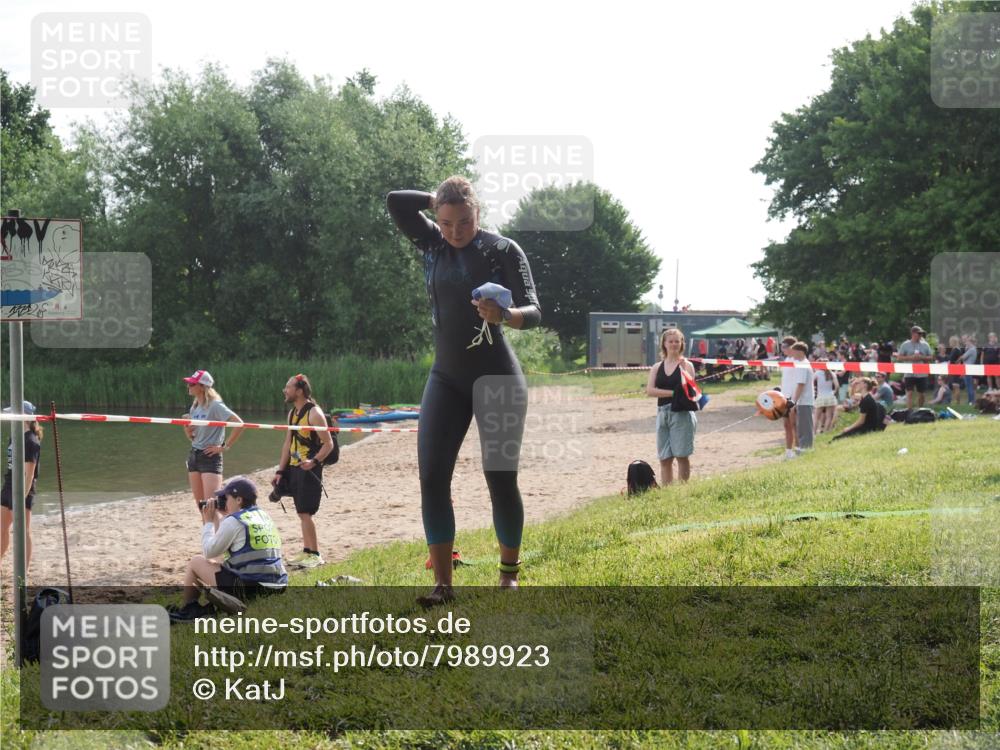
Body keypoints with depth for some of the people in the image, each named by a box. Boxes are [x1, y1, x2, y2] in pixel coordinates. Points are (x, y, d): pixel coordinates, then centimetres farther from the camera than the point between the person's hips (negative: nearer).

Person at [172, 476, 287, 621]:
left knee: (195, 562, 9)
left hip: (249, 588, -8)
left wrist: (208, 522, 10)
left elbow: (209, 552, -1)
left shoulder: (234, 521, -10)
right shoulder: (264, 517, 15)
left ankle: (187, 611, 19)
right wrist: (217, 517, 24)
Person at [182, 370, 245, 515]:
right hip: (194, 455, 8)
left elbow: (239, 424, -22)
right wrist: (187, 429, -3)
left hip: (210, 457, -8)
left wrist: (225, 447, -17)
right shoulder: (195, 407, 11)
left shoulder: (215, 406, -13)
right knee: (200, 505, 9)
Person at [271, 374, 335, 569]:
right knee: (302, 513, 11)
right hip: (294, 468, 8)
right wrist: (280, 471, 13)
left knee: (305, 513, -10)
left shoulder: (314, 413, -14)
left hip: (309, 469, -8)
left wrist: (314, 461, -29)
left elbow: (328, 444, -15)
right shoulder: (293, 413, 12)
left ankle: (315, 555, -3)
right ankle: (307, 552, 18)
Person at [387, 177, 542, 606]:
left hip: (497, 378, -4)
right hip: (446, 378, 4)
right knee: (431, 477, -8)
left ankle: (509, 575, 16)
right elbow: (396, 201, -6)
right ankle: (442, 584, -6)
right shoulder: (432, 244, 3)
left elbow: (534, 311, -17)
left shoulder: (503, 250, -9)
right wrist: (439, 200, -1)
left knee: (501, 478, -1)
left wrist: (504, 315, -38)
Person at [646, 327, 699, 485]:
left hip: (681, 413, -4)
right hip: (663, 413, 4)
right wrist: (672, 392, -12)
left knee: (682, 455, -5)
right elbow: (650, 391, -3)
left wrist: (683, 367, -23)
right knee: (664, 458, 5)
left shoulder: (686, 365, 2)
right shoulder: (657, 368, 11)